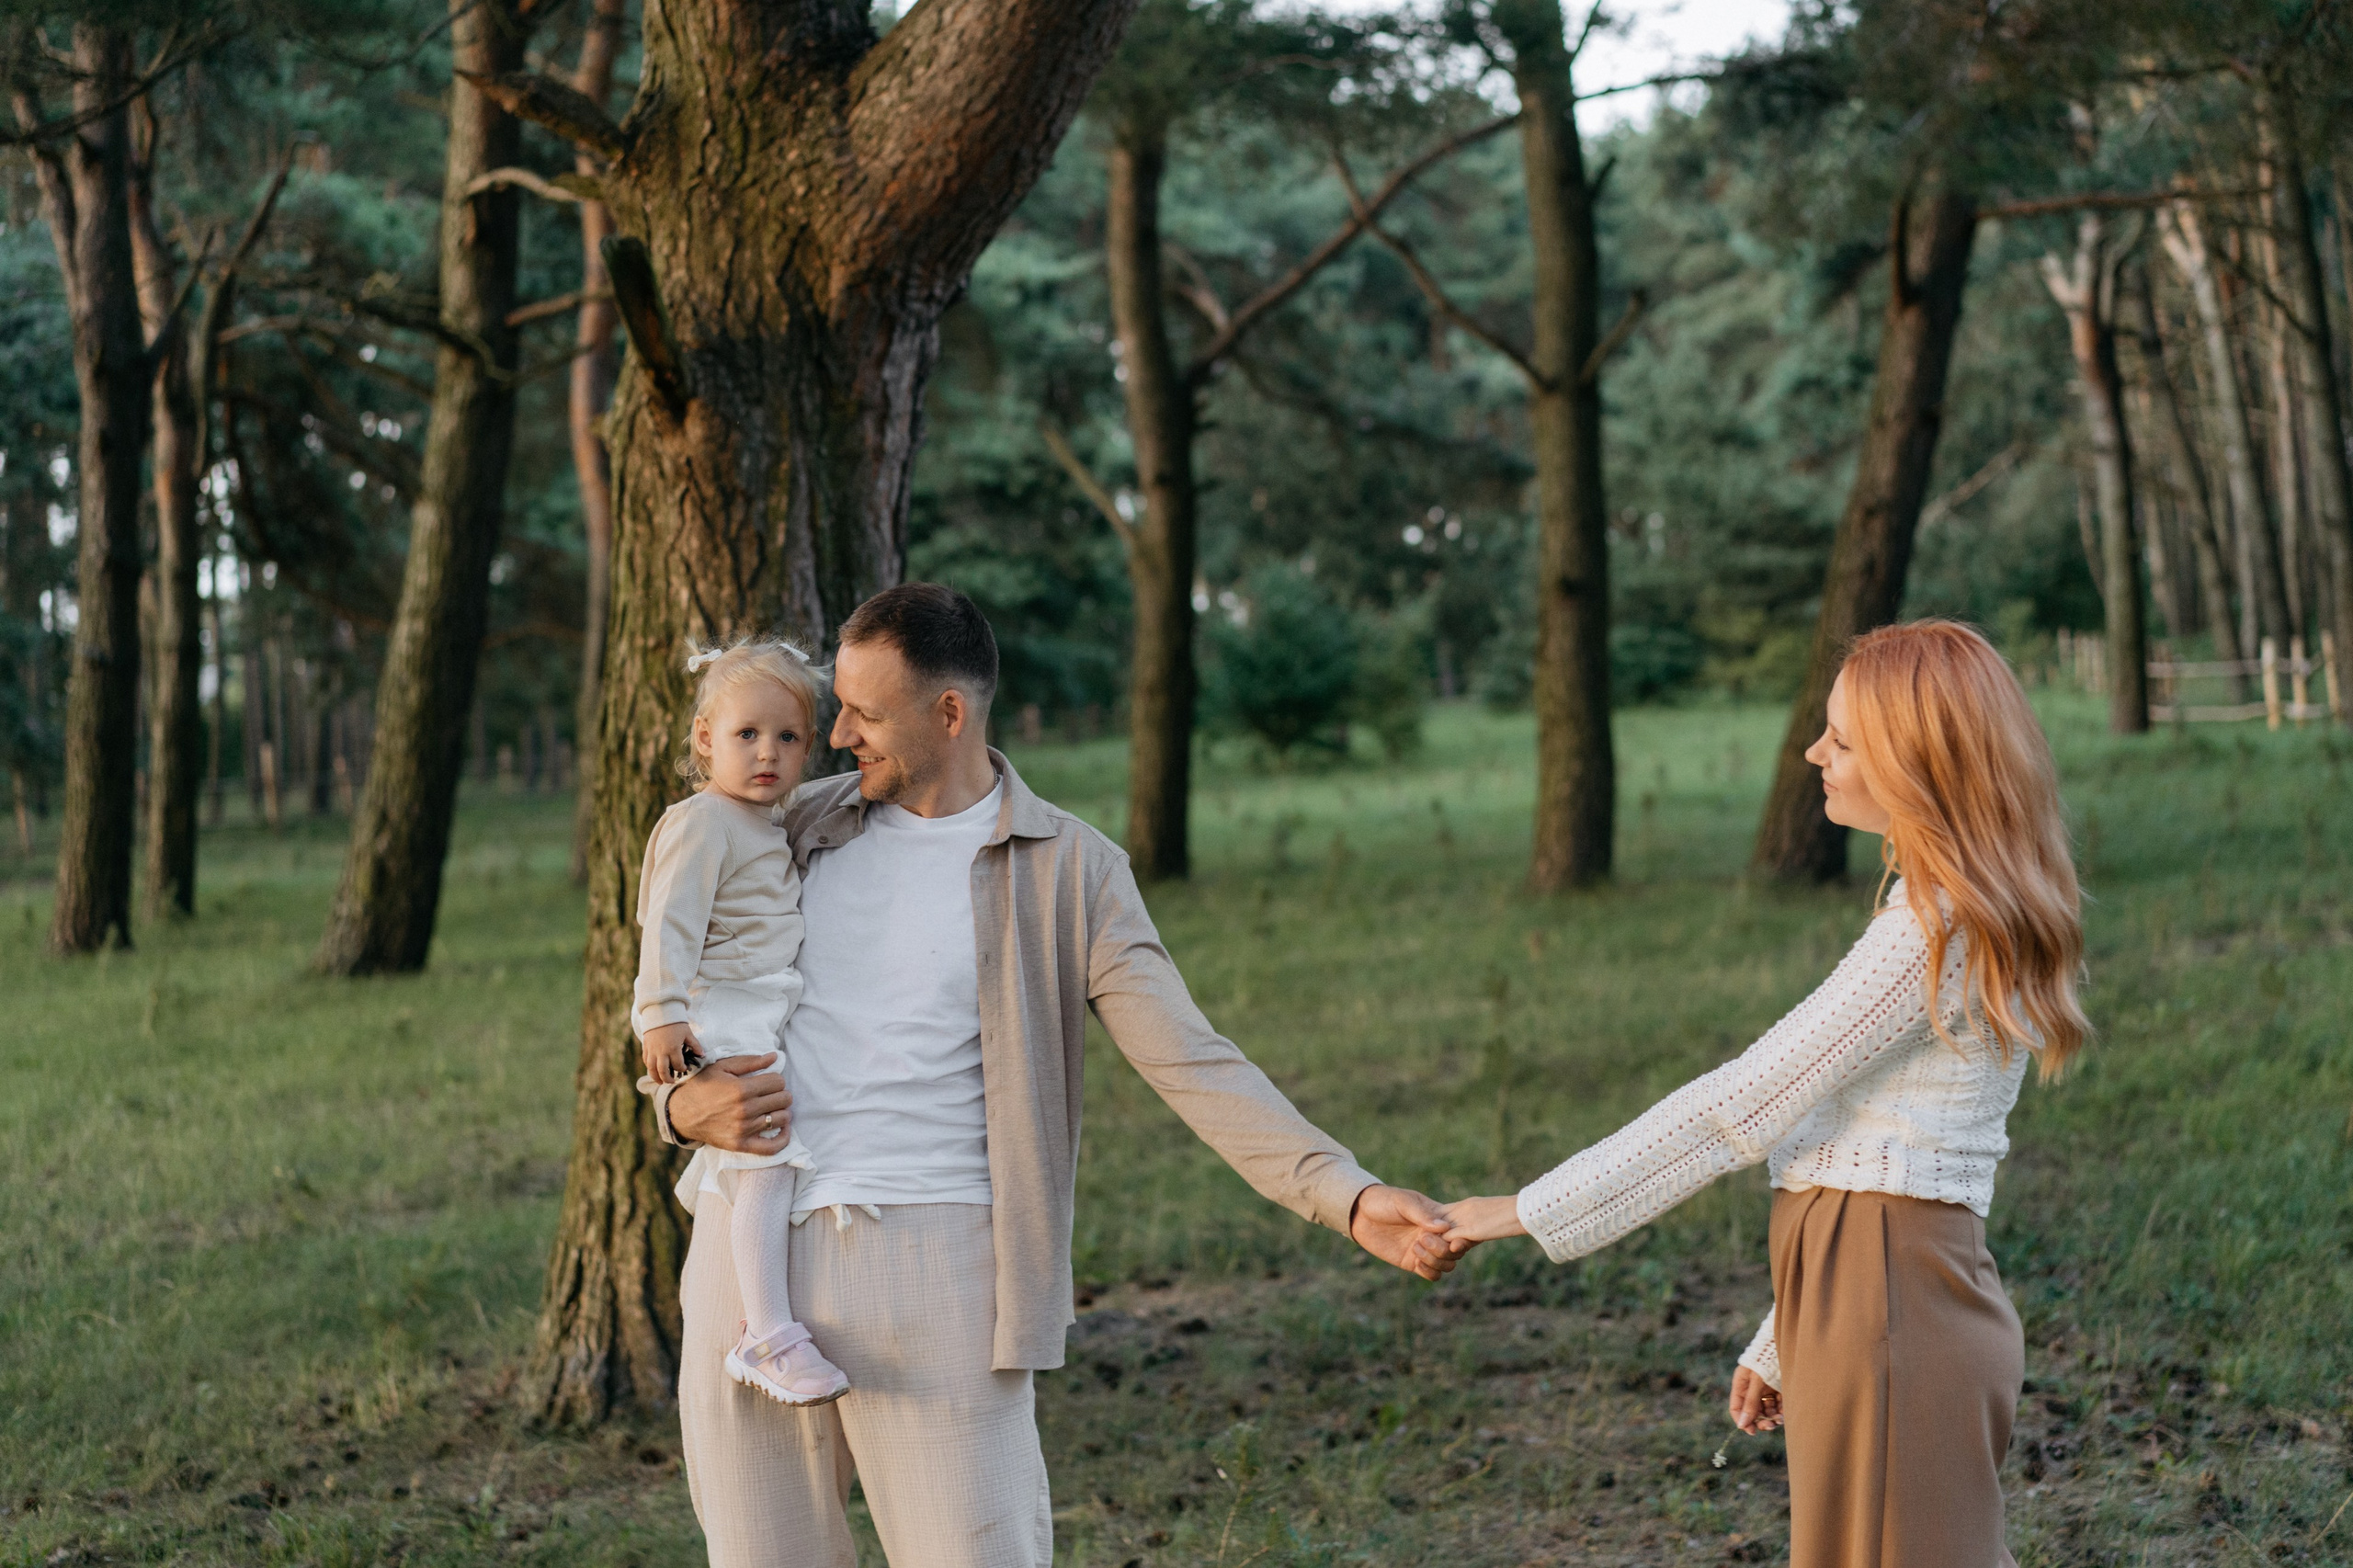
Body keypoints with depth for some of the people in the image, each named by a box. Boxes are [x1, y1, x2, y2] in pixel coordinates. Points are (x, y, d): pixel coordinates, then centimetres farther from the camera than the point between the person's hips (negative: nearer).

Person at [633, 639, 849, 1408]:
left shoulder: (773, 823, 18)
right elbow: (670, 925, -19)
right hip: (717, 1022, -10)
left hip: (767, 1020, 10)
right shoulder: (701, 824, -12)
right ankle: (769, 1337, -25)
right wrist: (662, 1013, -26)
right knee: (766, 1166, -19)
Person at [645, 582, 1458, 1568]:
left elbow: (1193, 1067, -6)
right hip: (754, 1258, 4)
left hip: (937, 1264, -4)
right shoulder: (799, 829, 12)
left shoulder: (1069, 870, 1)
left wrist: (1350, 1197, -19)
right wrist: (685, 1106, -5)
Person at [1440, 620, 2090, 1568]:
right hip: (1871, 1301, 10)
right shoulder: (1974, 915, 16)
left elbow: (1740, 1108, -16)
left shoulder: (1938, 928, -16)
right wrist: (1784, 1344, 20)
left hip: (1889, 1311, -10)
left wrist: (1531, 1212, -10)